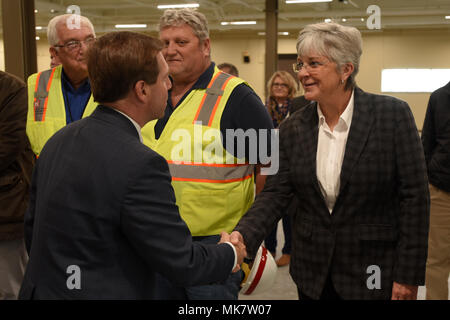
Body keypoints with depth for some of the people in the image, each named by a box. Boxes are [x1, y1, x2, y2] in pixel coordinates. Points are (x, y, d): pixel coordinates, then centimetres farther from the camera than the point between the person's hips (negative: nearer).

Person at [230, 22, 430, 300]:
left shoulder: (393, 114, -11)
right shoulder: (293, 128, 0)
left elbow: (414, 195, -10)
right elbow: (276, 193, -2)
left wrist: (408, 276, -12)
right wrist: (244, 235, -20)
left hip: (374, 275, -3)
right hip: (312, 273, 4)